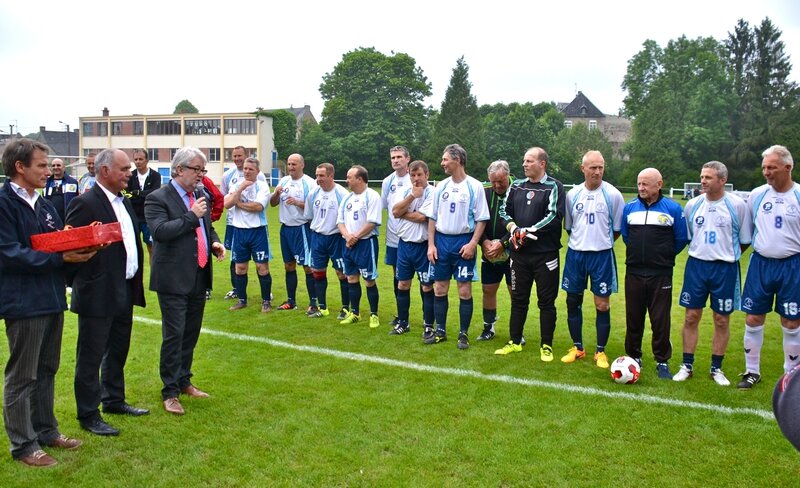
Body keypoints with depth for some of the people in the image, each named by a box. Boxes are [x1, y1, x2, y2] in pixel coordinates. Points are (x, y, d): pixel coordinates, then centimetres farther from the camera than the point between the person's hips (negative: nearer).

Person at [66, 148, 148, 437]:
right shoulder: (85, 204, -16)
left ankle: (114, 400, 36)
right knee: (90, 357, 4)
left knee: (118, 351, 20)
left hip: (125, 292, 9)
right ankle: (88, 415, 16)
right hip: (98, 294, -9)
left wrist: (135, 284, 14)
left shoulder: (125, 202, 11)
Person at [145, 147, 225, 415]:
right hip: (174, 280, -7)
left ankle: (184, 381, 31)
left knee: (191, 334, 16)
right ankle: (170, 392, 10)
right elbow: (160, 231, -24)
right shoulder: (157, 198, -10)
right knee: (174, 336, -2)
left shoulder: (200, 196, 11)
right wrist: (192, 216, -20)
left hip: (199, 279, 7)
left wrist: (215, 243, 3)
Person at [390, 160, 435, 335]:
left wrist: (403, 213, -5)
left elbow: (421, 217, -20)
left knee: (427, 287, 3)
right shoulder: (406, 191, 8)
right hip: (404, 244, 6)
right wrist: (412, 196, -14)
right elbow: (395, 211, -6)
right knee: (402, 285, 12)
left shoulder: (432, 193, -10)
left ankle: (428, 325, 15)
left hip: (422, 246, -6)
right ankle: (402, 323, 25)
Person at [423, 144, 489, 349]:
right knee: (439, 289, 8)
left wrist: (472, 244, -15)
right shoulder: (441, 186, 8)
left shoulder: (474, 186, -5)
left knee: (464, 291, 0)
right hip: (441, 240, 4)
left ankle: (463, 334, 12)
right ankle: (440, 331, 20)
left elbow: (481, 219, -5)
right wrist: (431, 244, 3)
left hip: (463, 242, -4)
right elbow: (432, 217, 11)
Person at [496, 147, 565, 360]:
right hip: (519, 253, 5)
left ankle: (546, 346, 15)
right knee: (518, 299, 13)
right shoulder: (517, 186, 11)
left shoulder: (554, 187, -6)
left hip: (545, 254, -5)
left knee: (546, 301, 4)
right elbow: (504, 211, 12)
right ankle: (515, 341, 24)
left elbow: (554, 216, -15)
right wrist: (512, 227, -8)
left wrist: (528, 231, -17)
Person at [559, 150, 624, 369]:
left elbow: (618, 228, 2)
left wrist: (602, 242, 4)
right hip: (575, 254, 3)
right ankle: (577, 348, 23)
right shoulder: (573, 194, 3)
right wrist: (581, 241, 9)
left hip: (602, 255, -3)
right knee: (573, 302, 9)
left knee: (602, 305, 1)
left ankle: (600, 351, 14)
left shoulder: (613, 195, -6)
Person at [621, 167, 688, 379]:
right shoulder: (629, 207, 4)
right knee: (633, 318, 9)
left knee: (661, 320, 2)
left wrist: (665, 255, 9)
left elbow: (681, 238, 4)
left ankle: (662, 361, 15)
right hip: (634, 272, 3)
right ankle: (634, 357, 24)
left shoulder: (673, 208, -4)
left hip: (661, 274, -2)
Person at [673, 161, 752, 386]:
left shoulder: (737, 205, -7)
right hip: (696, 265, 2)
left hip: (725, 268, -2)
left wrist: (726, 255, 2)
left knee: (722, 320, 7)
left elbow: (745, 240, 1)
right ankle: (687, 366, 16)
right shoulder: (693, 204, 2)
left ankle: (716, 369, 20)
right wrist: (700, 252, 10)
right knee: (691, 317, 5)